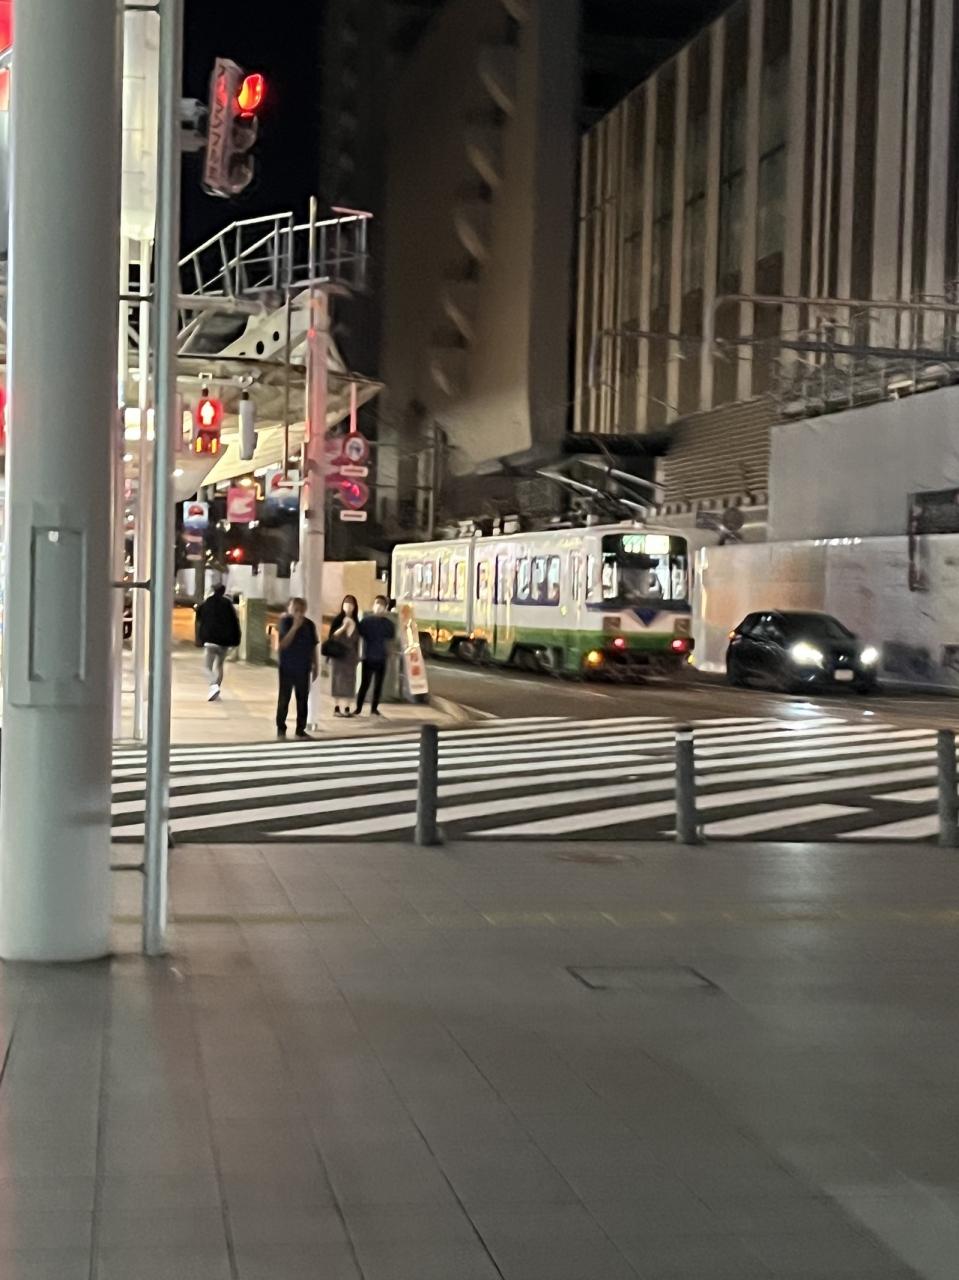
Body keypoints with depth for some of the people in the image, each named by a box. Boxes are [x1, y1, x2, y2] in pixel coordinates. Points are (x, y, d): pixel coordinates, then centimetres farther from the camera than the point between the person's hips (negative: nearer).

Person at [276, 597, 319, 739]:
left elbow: (313, 646, 8)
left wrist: (315, 666, 8)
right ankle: (281, 729, 11)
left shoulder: (309, 624, 1)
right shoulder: (285, 621, -9)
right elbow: (283, 644, -19)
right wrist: (295, 626, -26)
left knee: (303, 700, 7)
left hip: (304, 669, 3)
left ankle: (301, 729, 15)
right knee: (284, 699, 2)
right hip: (287, 668, -3)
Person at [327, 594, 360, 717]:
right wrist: (343, 627, -17)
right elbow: (331, 636, -6)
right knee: (337, 681, -3)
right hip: (338, 655, -3)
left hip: (351, 655, 3)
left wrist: (357, 656, 10)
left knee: (349, 682, 1)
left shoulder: (356, 623, 10)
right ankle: (336, 708, -1)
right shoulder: (337, 620, 0)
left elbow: (357, 640, 12)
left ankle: (347, 708, 3)